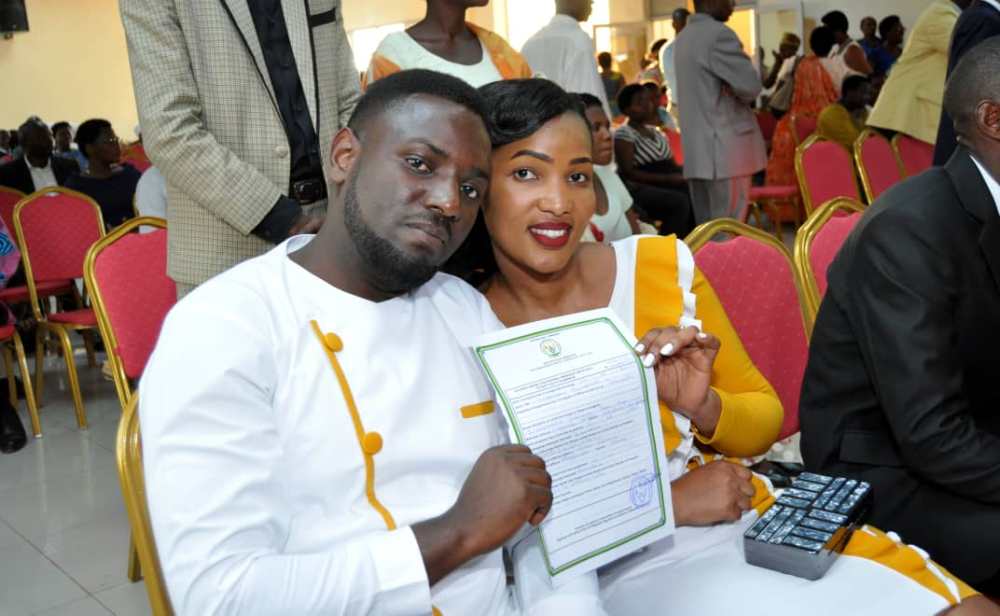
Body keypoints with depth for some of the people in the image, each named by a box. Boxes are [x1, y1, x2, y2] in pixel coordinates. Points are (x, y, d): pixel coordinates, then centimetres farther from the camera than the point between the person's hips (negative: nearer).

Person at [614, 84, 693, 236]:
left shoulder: (655, 131, 21)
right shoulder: (623, 134, -4)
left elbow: (671, 164, 22)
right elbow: (628, 173, -14)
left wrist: (682, 175, -2)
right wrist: (667, 178, -18)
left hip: (664, 185, 7)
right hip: (640, 188, -7)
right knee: (679, 201, -32)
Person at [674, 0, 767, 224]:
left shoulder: (683, 37, 17)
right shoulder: (718, 34, -12)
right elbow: (750, 86, -16)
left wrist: (732, 93, 10)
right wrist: (741, 95, 5)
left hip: (696, 151, 9)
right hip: (725, 149, -9)